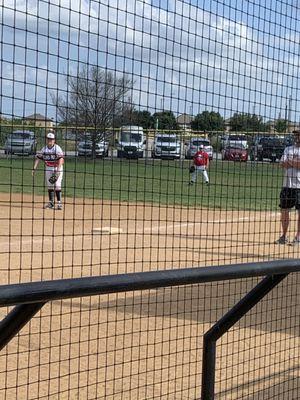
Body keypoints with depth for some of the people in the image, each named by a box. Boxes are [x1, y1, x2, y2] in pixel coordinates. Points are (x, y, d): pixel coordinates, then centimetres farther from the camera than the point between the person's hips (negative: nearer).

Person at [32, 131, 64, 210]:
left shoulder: (57, 148, -14)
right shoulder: (44, 149, 3)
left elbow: (60, 159, -23)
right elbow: (38, 158, 3)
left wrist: (58, 170, -33)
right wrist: (34, 168, -8)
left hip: (57, 168, -5)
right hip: (48, 168, 6)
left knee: (57, 185, -12)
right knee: (49, 185, 10)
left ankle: (59, 203, -10)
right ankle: (51, 202, 18)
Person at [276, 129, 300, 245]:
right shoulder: (288, 149, 15)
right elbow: (282, 164, 2)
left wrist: (290, 162, -9)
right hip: (287, 184, 5)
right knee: (284, 210, 6)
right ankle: (284, 236, 15)